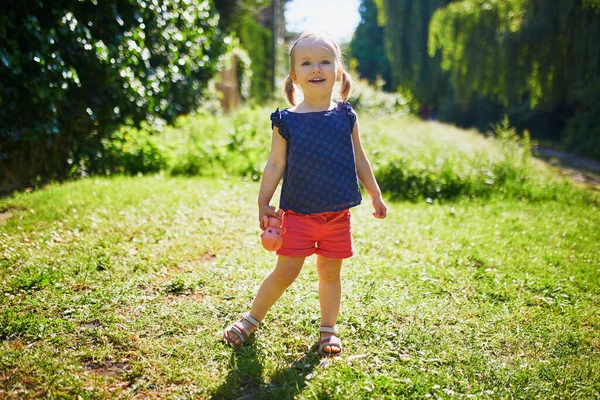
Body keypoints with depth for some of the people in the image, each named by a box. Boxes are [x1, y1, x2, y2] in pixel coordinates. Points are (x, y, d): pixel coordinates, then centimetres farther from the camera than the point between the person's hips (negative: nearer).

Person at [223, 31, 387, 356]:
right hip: (298, 213, -2)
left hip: (337, 214, 2)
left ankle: (328, 330, 27)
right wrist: (263, 203, 0)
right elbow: (275, 164, 1)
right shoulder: (286, 121, -4)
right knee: (285, 272, 0)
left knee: (331, 272, 10)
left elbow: (359, 160, 11)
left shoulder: (345, 117, 2)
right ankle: (252, 319, 22)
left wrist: (376, 196, 14)